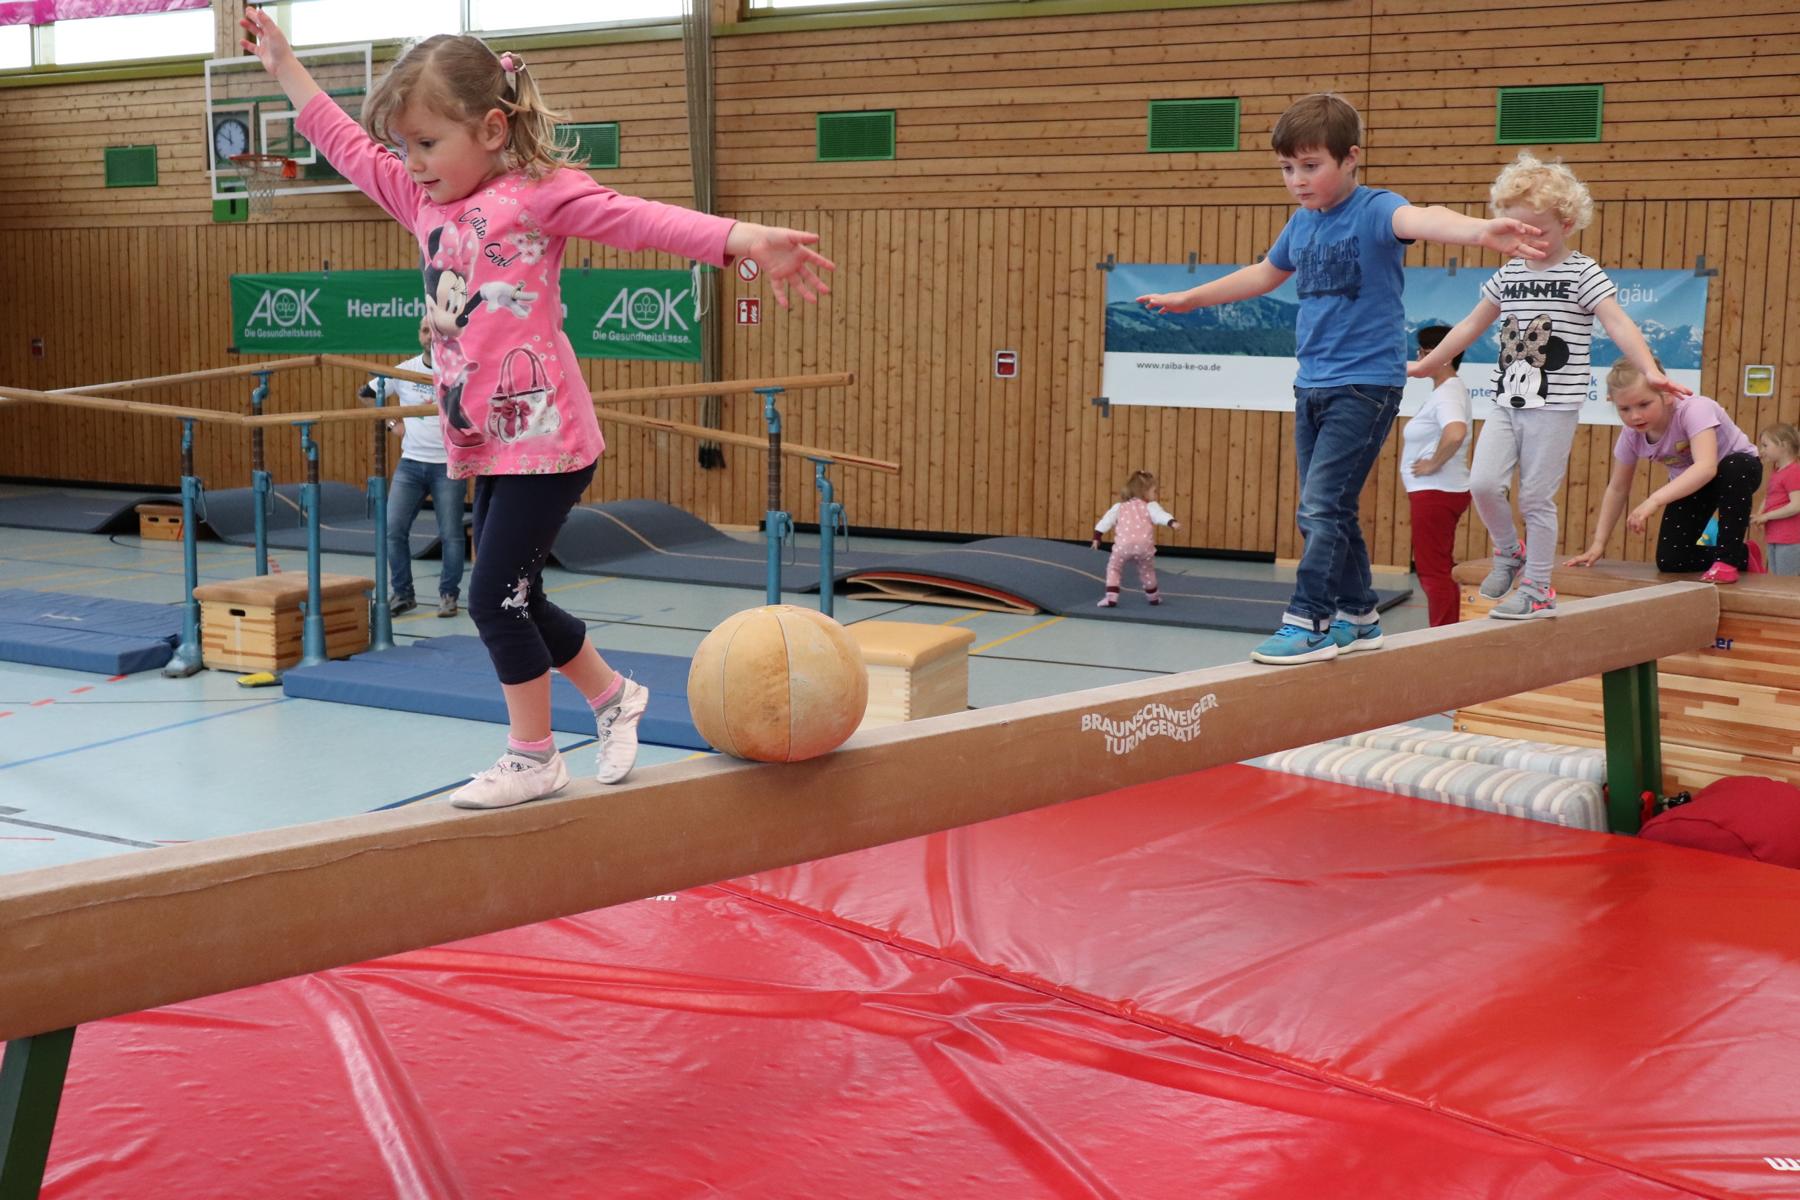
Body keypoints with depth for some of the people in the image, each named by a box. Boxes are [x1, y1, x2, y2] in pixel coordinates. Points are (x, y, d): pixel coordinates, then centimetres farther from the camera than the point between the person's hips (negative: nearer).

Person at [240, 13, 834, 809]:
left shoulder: (540, 192, -8)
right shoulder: (423, 201, 12)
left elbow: (642, 220, -20)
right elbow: (347, 146, 26)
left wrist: (745, 238, -33)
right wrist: (283, 65, 30)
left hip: (543, 437, -8)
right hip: (484, 444, 8)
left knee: (495, 596, -6)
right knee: (515, 601, 14)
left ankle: (532, 757, 9)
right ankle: (613, 695, 36)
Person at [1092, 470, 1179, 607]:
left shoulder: (1119, 507, 25)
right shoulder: (1150, 506, 16)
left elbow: (1106, 521, 20)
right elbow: (1160, 515, -4)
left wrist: (1097, 536, 22)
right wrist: (1172, 523, -19)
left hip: (1123, 544, 0)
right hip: (1144, 545, 0)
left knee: (1114, 568, 17)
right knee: (1147, 570, 24)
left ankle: (1111, 597, 4)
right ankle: (1153, 597, 38)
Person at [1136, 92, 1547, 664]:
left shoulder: (1374, 209, -13)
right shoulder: (1303, 222, 9)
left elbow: (1419, 219, -36)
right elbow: (1264, 274, 28)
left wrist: (1480, 230, -58)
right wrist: (1188, 299, 38)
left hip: (1365, 384, -8)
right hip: (1312, 385, 8)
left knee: (1320, 507, -13)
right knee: (1329, 511, 12)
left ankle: (1308, 623, -7)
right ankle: (1357, 618, 23)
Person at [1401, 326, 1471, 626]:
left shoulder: (1448, 393, -17)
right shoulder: (1446, 390, 15)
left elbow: (1456, 432, -38)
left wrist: (1433, 464, -25)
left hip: (1436, 492, -11)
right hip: (1434, 492, 11)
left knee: (1432, 569, -7)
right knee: (1436, 568, 17)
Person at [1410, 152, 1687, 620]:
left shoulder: (1582, 274, -6)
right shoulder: (1508, 274, 11)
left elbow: (1618, 324, -16)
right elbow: (1472, 325, 23)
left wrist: (1649, 371, -31)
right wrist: (1427, 364, 28)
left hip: (1554, 409, -5)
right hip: (1507, 404, 5)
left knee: (1536, 499, -2)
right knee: (1483, 483, -10)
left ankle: (1537, 588, 10)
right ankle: (1509, 551, 16)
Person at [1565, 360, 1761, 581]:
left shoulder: (1693, 410, -38)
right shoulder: (1631, 434, -19)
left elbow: (1707, 467, -53)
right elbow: (1618, 489, -5)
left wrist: (1654, 500, -62)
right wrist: (1598, 544, -7)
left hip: (1739, 470, -5)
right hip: (1689, 484, 5)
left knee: (1733, 468, -41)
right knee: (1669, 560, -8)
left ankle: (1728, 556, -23)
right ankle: (1740, 556, 20)